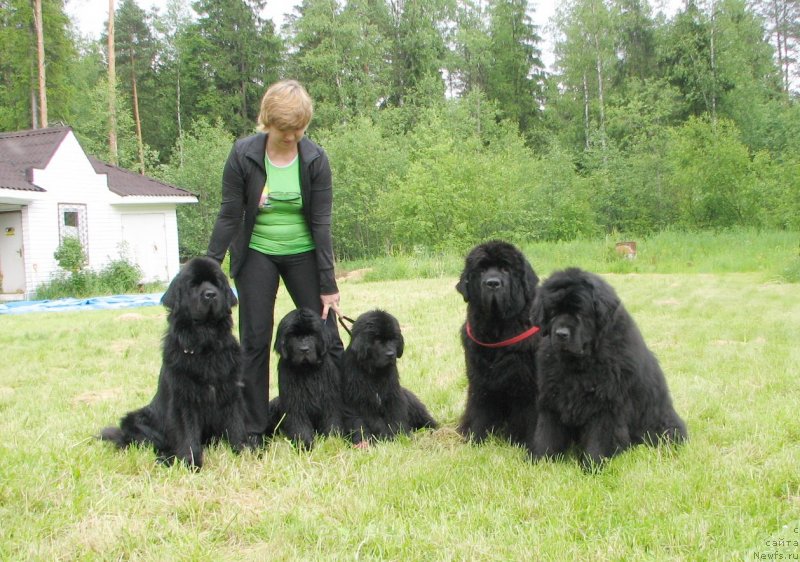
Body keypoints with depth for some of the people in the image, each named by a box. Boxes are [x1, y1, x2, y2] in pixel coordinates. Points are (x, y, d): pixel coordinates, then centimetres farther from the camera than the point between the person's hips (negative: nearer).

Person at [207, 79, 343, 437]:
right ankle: (252, 430, 8)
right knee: (254, 340, 0)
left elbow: (321, 222, -10)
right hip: (256, 255, 0)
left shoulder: (315, 159, -11)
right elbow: (229, 216, -7)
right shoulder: (243, 155, -13)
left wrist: (328, 284, -11)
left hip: (302, 253, 1)